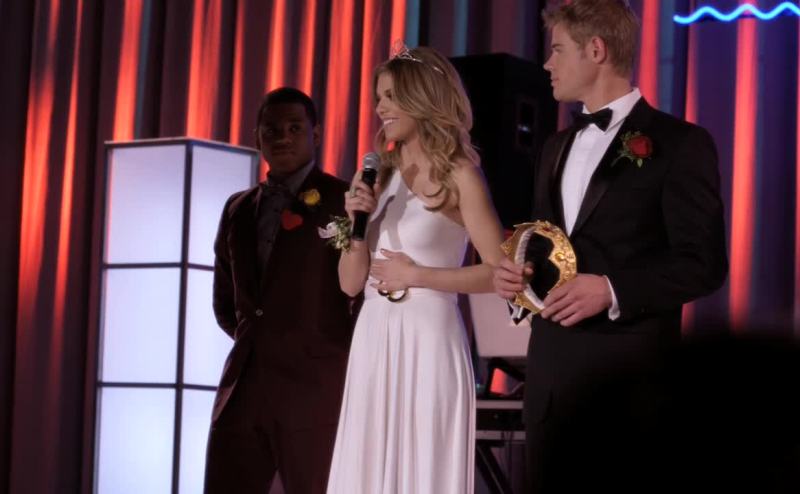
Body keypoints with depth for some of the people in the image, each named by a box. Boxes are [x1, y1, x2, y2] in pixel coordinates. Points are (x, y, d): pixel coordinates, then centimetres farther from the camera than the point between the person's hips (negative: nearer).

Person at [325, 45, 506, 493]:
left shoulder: (458, 175, -4)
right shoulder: (380, 175, 12)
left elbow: (498, 270, -11)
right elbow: (351, 283, 12)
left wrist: (416, 275, -12)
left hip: (427, 339, -6)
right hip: (374, 341, 6)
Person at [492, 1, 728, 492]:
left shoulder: (679, 142, -7)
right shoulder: (556, 147, 17)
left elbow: (704, 263, -12)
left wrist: (612, 290, -22)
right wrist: (518, 272, 3)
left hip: (630, 362, -7)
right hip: (551, 356, 7)